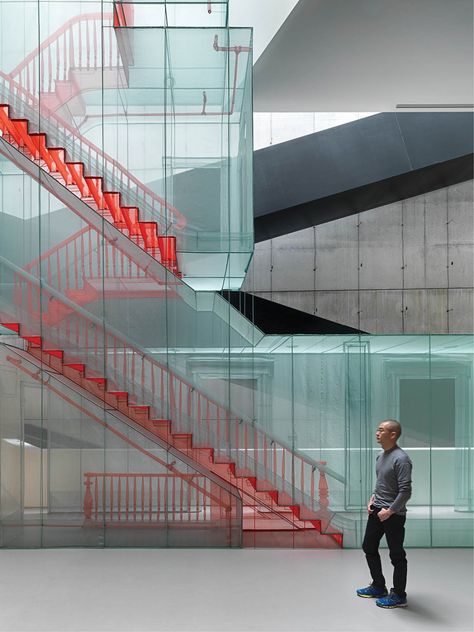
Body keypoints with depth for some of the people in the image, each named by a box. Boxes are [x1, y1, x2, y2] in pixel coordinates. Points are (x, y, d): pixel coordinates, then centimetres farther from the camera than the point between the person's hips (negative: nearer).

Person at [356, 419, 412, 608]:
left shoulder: (401, 459, -20)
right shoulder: (381, 456, 8)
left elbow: (405, 491, -22)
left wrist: (390, 511, -19)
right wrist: (372, 499, 8)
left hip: (393, 514, -9)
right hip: (377, 511, 9)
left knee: (396, 555, 3)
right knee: (369, 547, 17)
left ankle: (399, 595, 15)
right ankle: (378, 586, 33)